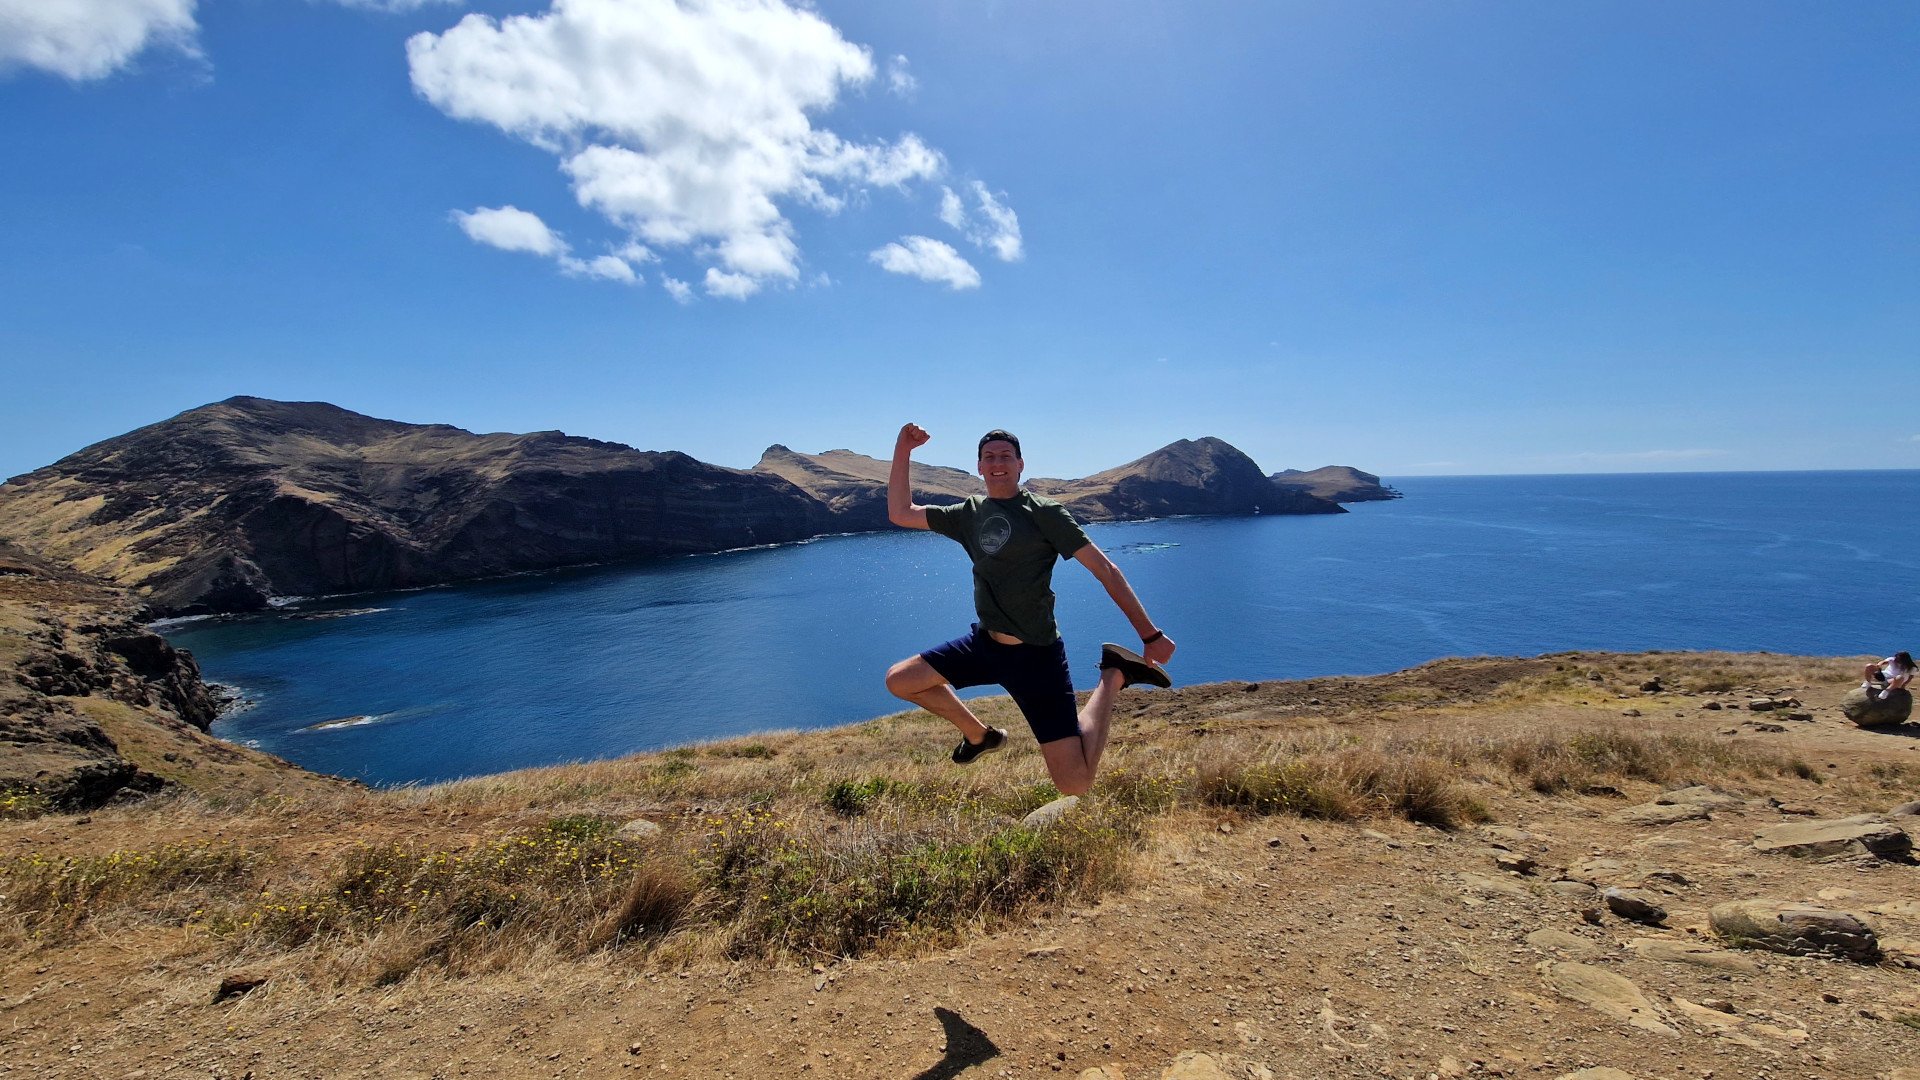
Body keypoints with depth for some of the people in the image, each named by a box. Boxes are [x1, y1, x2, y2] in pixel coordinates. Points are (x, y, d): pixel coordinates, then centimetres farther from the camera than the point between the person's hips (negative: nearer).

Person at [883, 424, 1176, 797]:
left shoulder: (1043, 512, -9)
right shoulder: (970, 513, 8)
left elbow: (1104, 568, -9)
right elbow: (900, 514, 9)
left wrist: (1150, 635, -11)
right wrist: (902, 450, 1)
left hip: (1034, 655, -6)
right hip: (983, 643, 6)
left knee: (1075, 784, -13)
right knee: (899, 681, 7)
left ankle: (1113, 676, 10)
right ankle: (980, 736, 25)